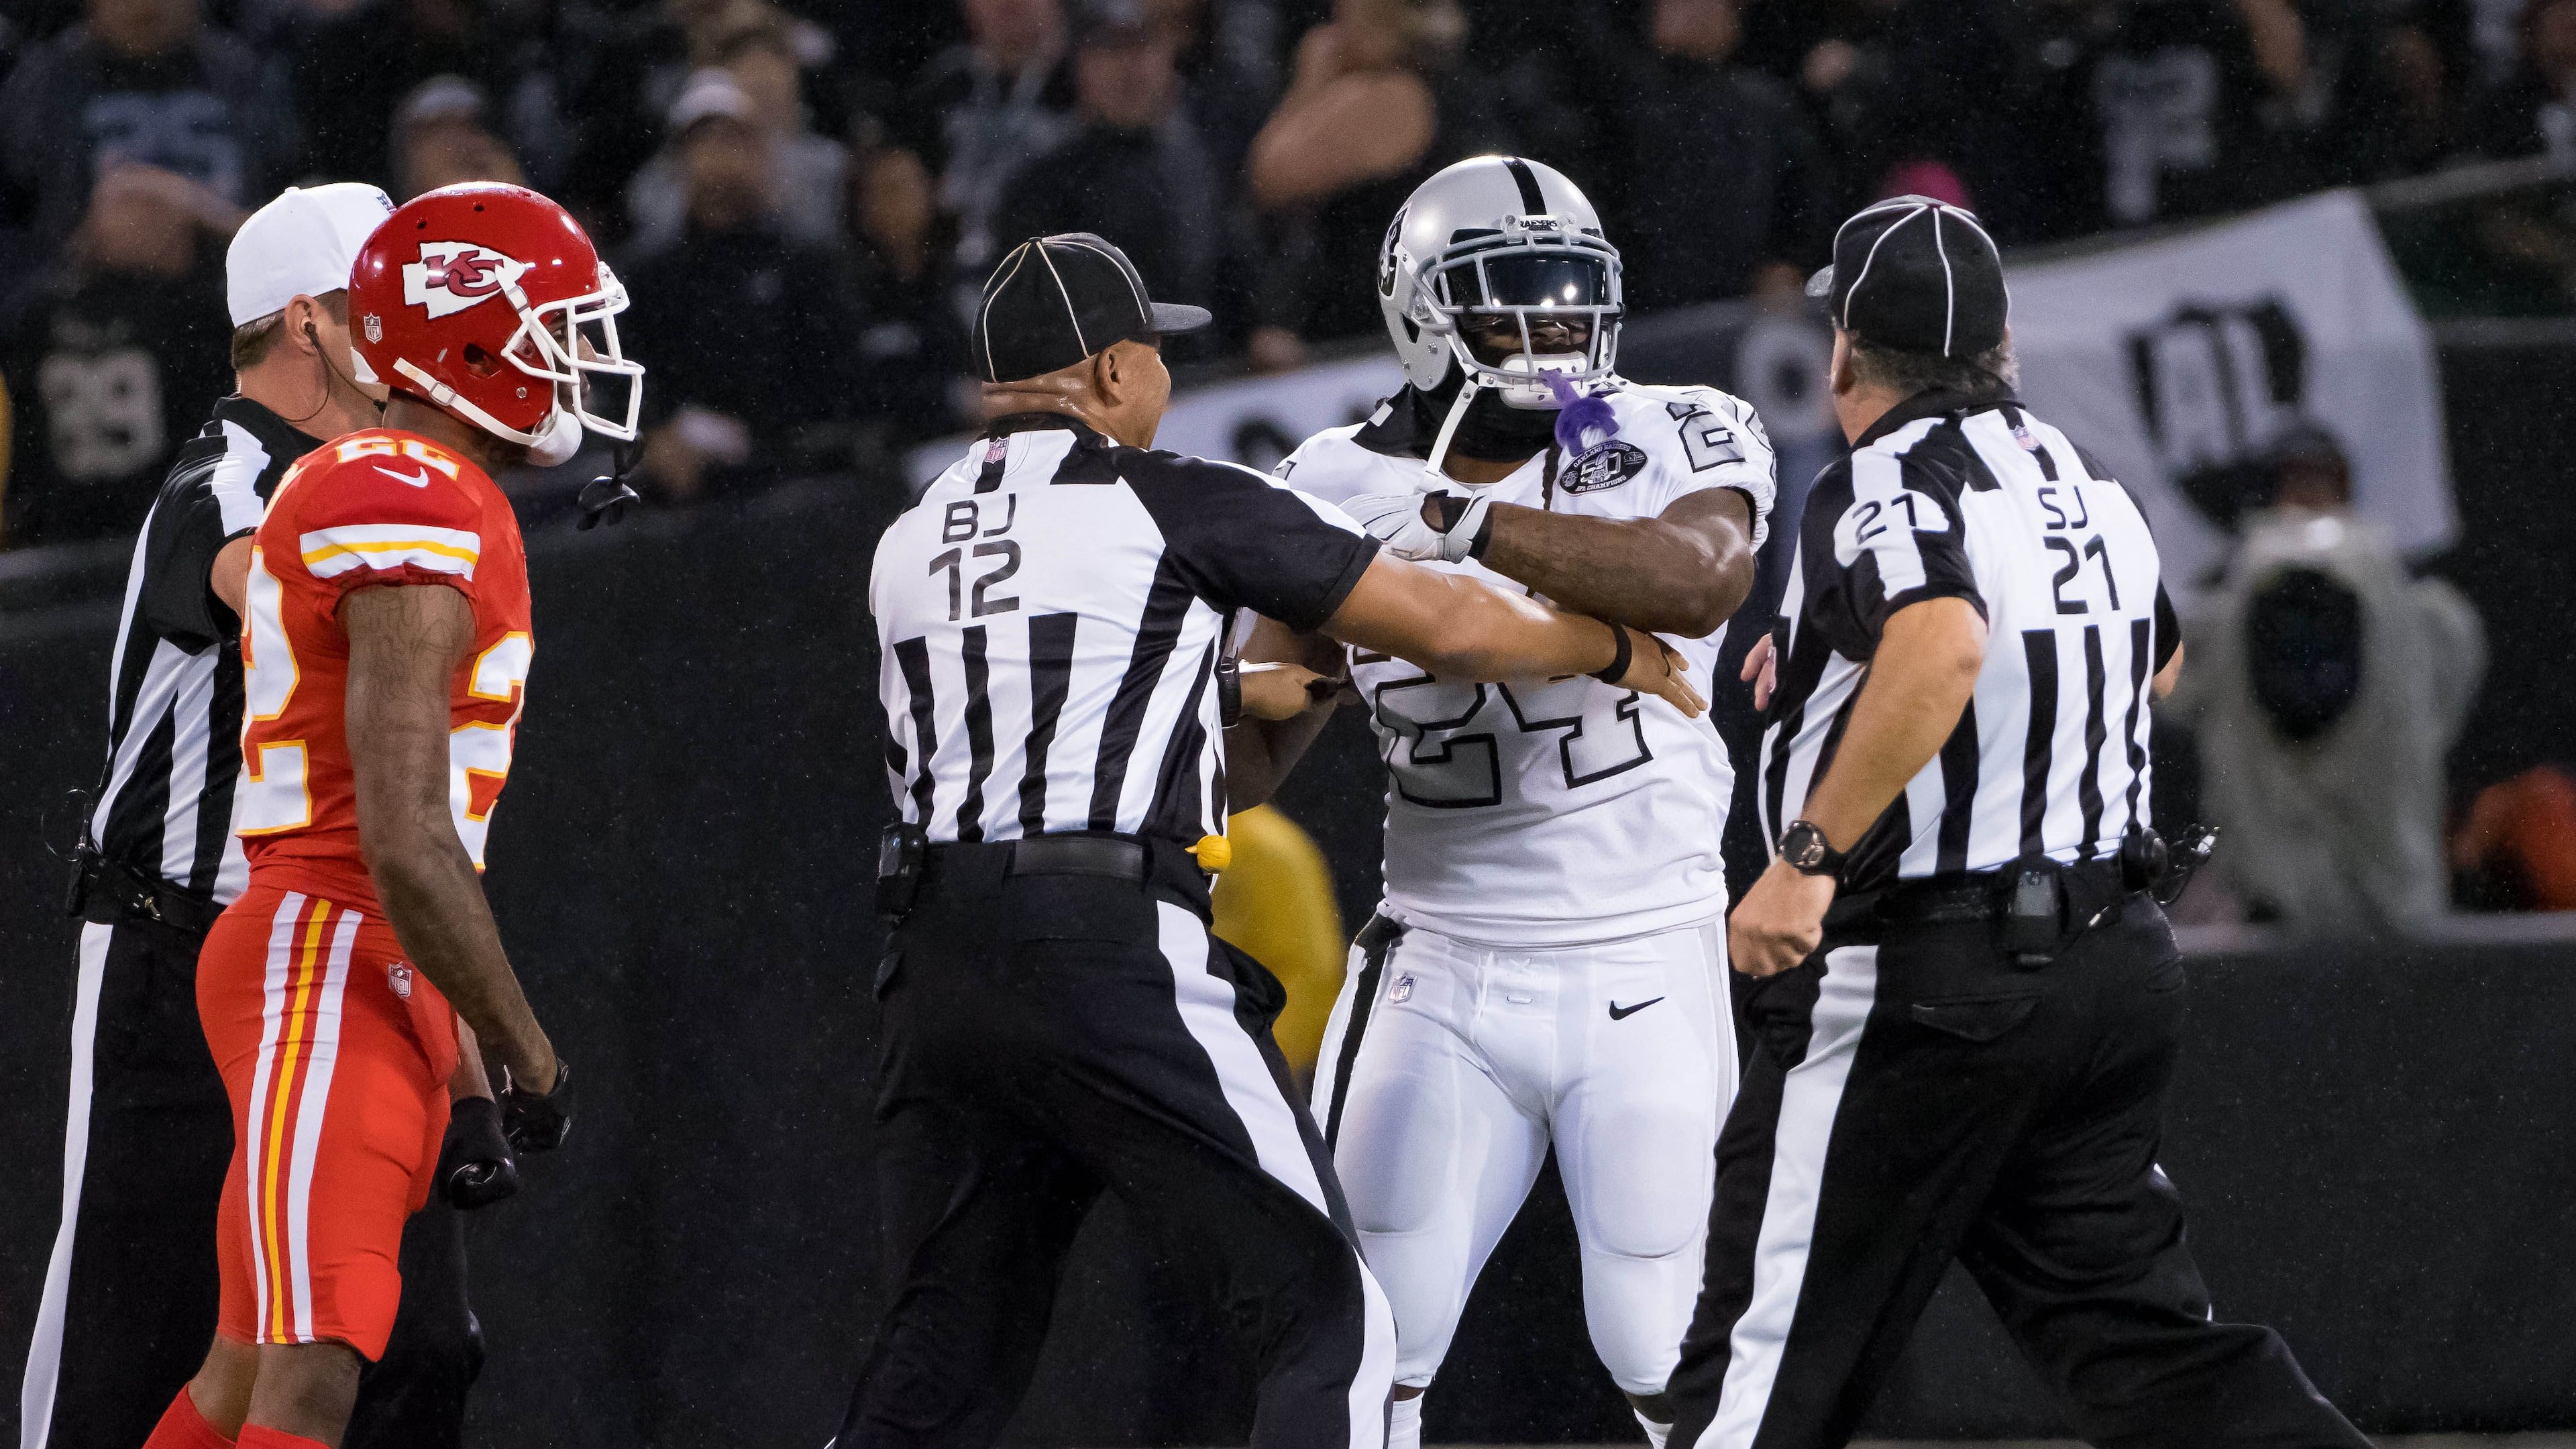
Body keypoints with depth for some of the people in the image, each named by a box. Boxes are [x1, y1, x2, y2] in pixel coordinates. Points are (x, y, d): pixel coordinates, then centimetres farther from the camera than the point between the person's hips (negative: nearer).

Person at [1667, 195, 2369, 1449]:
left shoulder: (1882, 486, -12)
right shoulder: (2081, 482, 13)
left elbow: (1946, 645, -33)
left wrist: (1809, 855, -32)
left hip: (1928, 978, -8)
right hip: (2118, 958, 8)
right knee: (2140, 1336, 7)